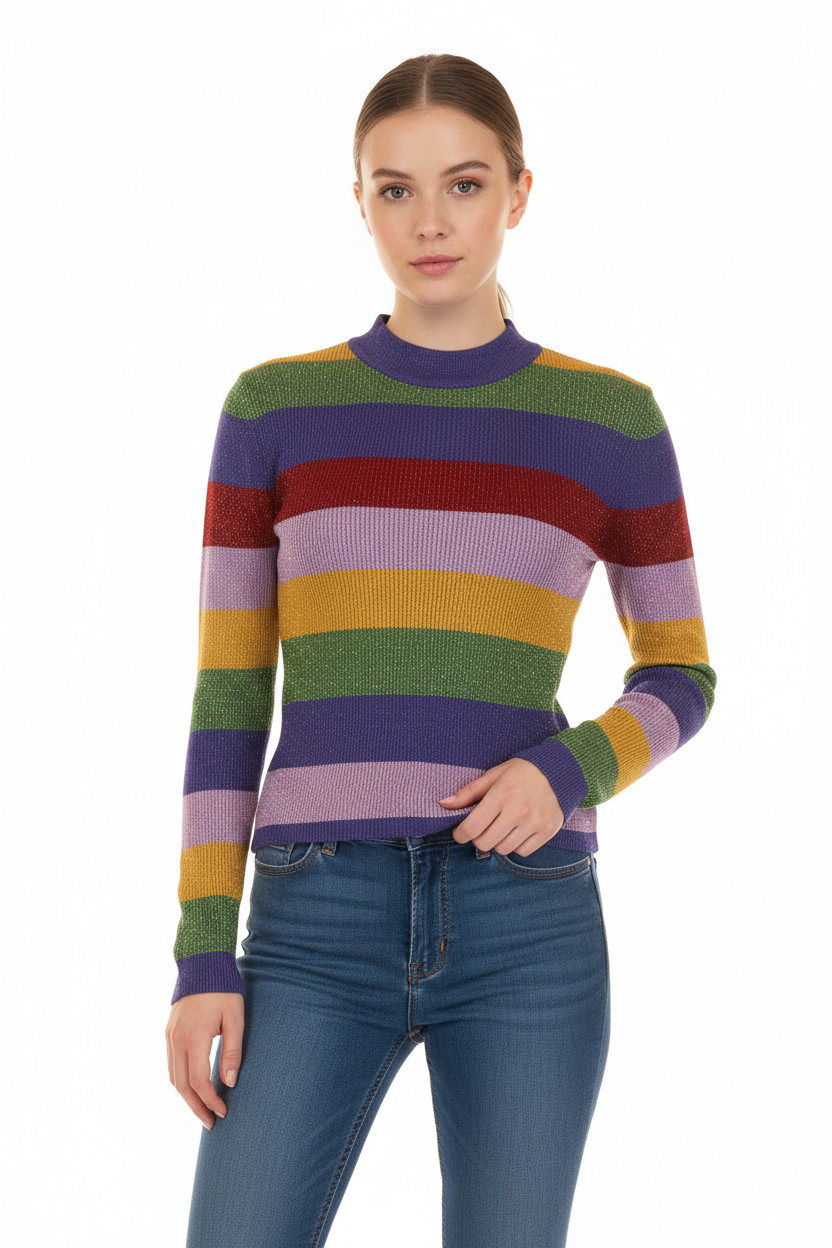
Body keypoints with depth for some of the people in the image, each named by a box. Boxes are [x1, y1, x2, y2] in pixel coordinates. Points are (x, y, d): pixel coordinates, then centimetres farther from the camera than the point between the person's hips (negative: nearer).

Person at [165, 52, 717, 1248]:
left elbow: (679, 678, 13)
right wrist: (202, 956, -1)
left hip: (527, 930, 0)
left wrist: (567, 774, -10)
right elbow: (228, 695, 6)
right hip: (322, 929, 0)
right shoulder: (273, 408, 7)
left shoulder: (612, 419, 7)